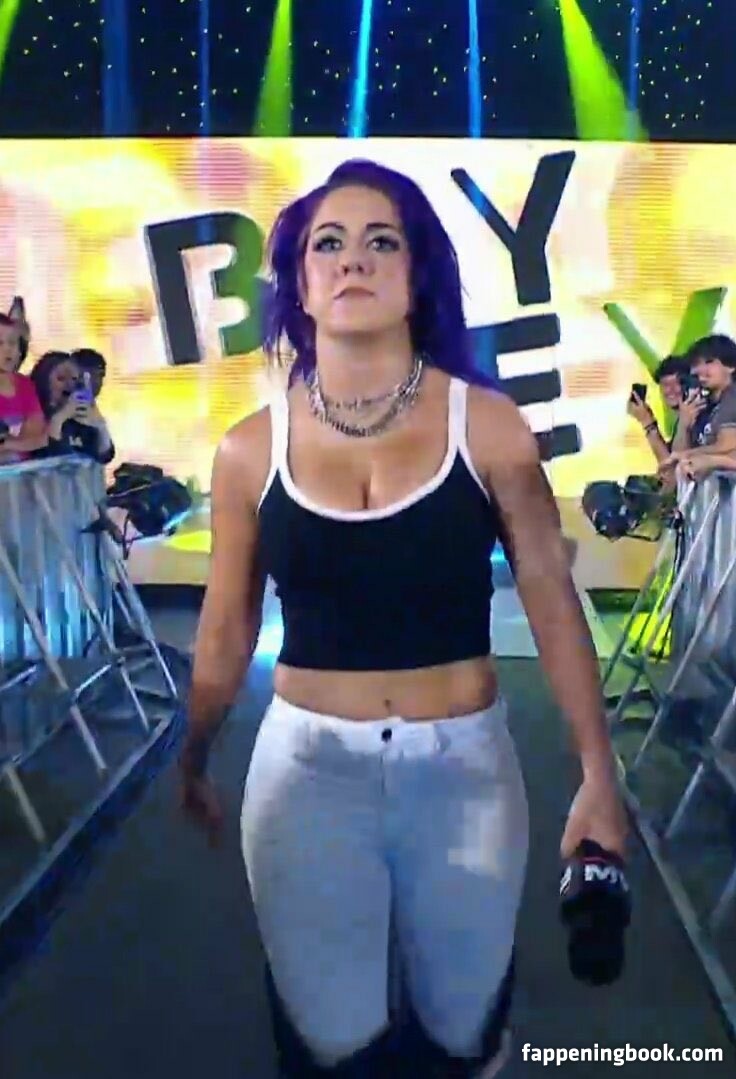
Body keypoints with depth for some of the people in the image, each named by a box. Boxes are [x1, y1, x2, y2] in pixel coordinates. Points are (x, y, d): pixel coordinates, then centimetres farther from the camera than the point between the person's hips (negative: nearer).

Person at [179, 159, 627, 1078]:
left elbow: (551, 600, -3)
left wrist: (598, 772, -2)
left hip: (464, 765, 0)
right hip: (307, 768, 1)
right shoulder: (251, 448, -4)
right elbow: (227, 624, 6)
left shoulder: (486, 424, -7)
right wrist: (193, 759, 15)